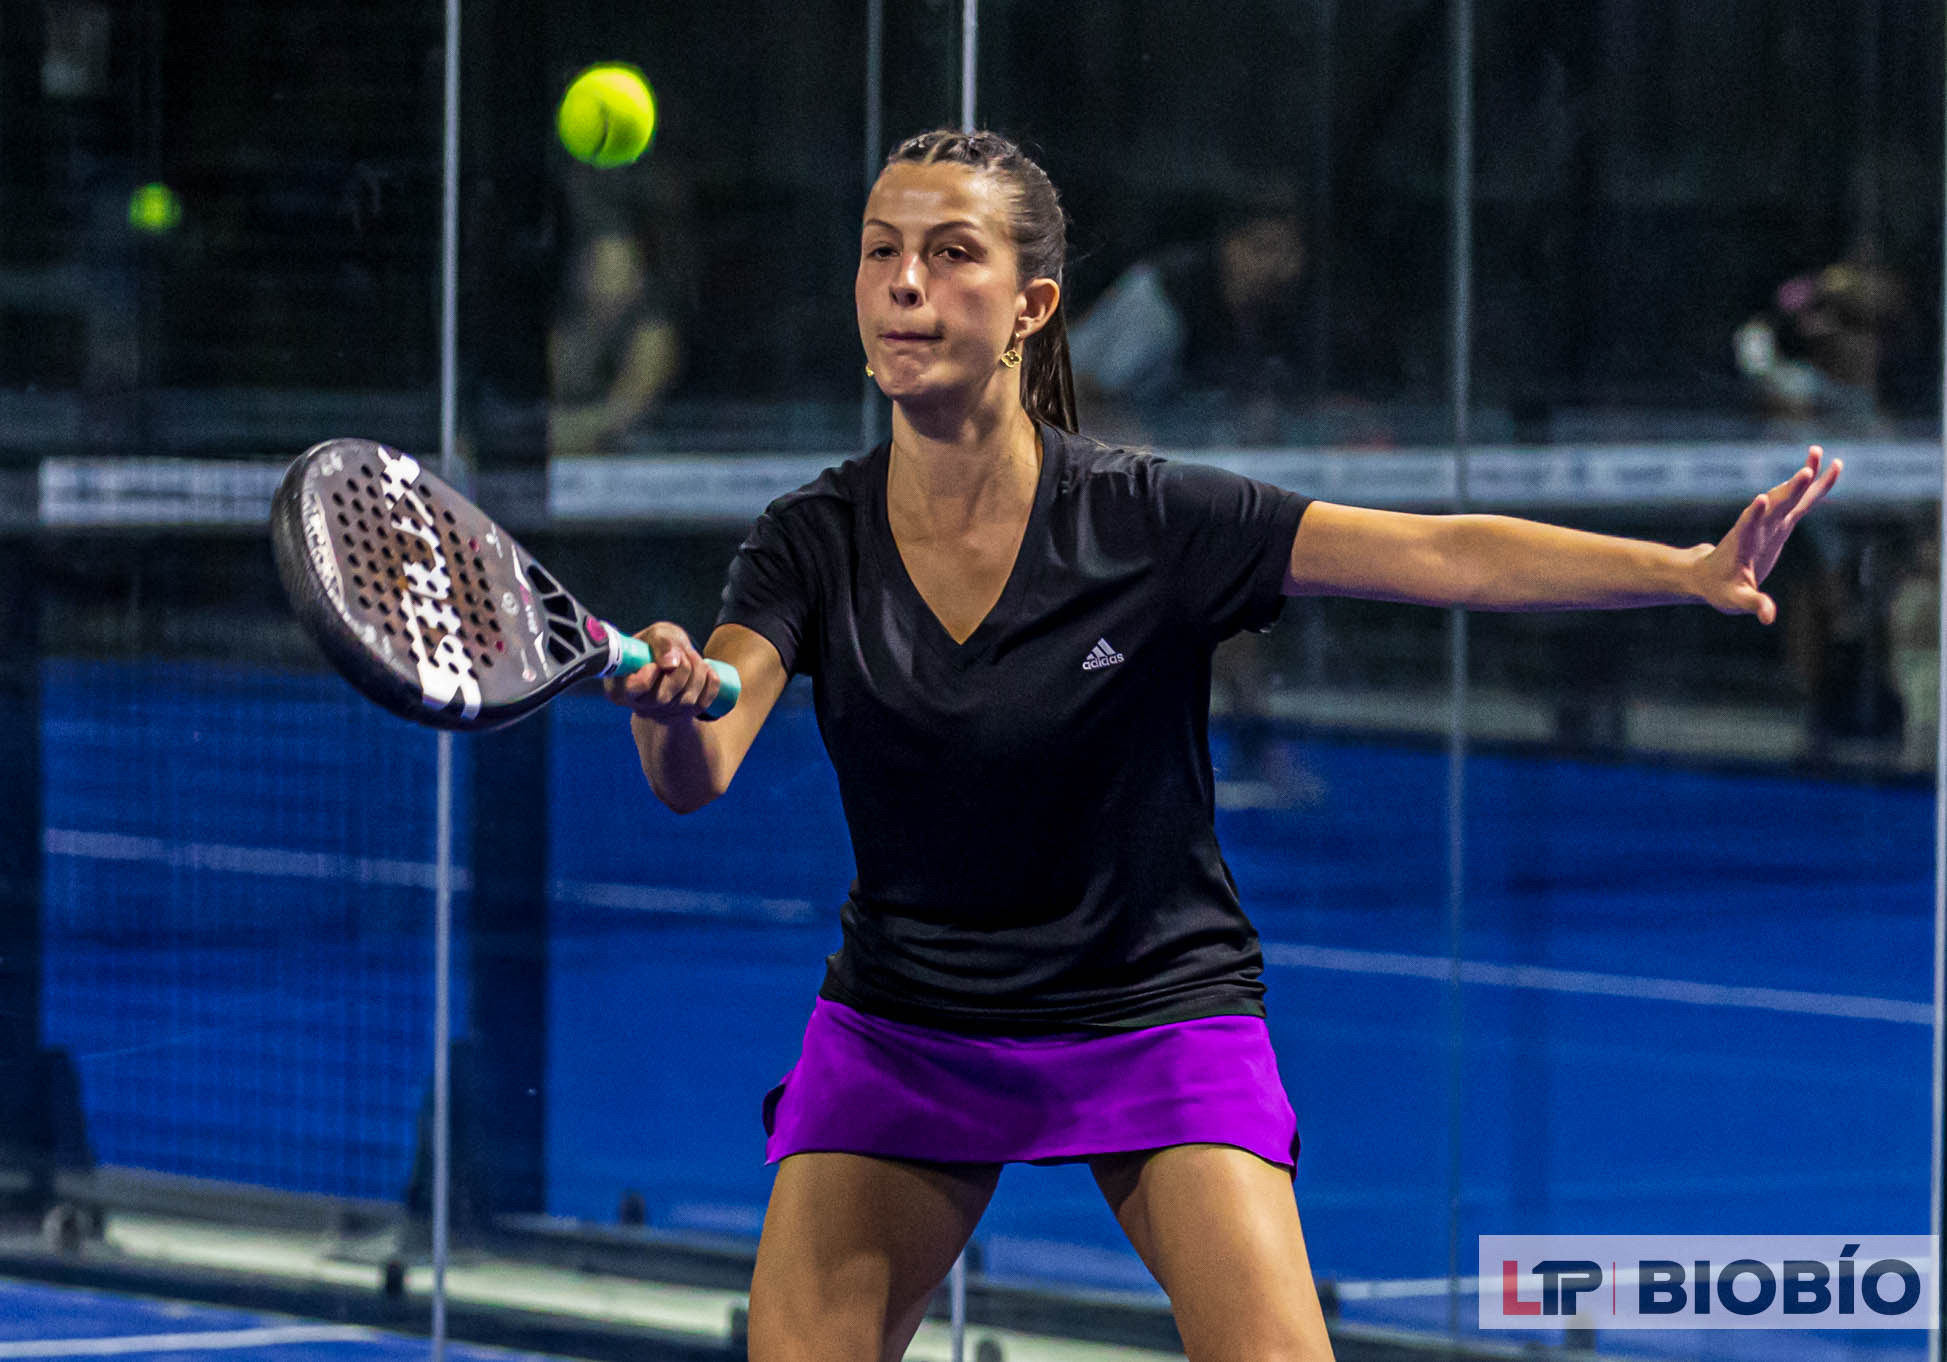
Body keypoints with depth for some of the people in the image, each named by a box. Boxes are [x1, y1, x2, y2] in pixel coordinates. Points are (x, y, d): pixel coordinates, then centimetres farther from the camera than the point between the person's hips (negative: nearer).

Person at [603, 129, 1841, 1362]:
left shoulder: (1146, 519, -16)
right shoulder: (813, 544, -10)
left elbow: (1449, 555, -21)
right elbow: (695, 778, -22)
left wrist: (1693, 569, -34)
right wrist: (670, 703, -47)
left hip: (1158, 1016, -2)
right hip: (902, 1022, 2)